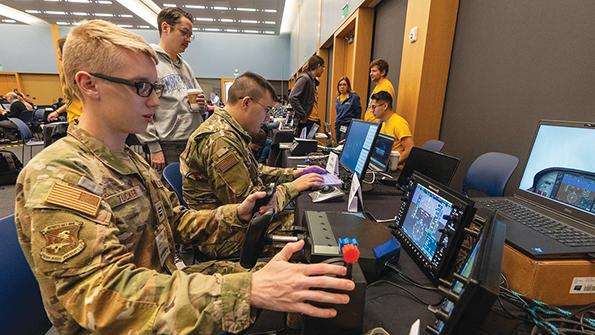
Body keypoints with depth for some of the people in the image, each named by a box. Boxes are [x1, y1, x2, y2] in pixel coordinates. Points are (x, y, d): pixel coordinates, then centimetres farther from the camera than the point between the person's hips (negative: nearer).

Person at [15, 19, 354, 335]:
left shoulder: (130, 159, 4)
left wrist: (235, 214, -8)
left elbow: (177, 222, 7)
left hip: (162, 288, 7)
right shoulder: (56, 177, -23)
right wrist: (248, 290, -43)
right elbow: (104, 295, -33)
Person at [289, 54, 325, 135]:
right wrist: (303, 115, -20)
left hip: (313, 121, 9)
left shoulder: (313, 80, 17)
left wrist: (317, 118, 11)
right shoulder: (304, 78, -10)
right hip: (305, 122, -9)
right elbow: (292, 97, -20)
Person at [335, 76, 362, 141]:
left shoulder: (354, 97, -6)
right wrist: (336, 124, 15)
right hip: (338, 127, 7)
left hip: (348, 127, -6)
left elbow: (358, 114, -7)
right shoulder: (337, 98, 13)